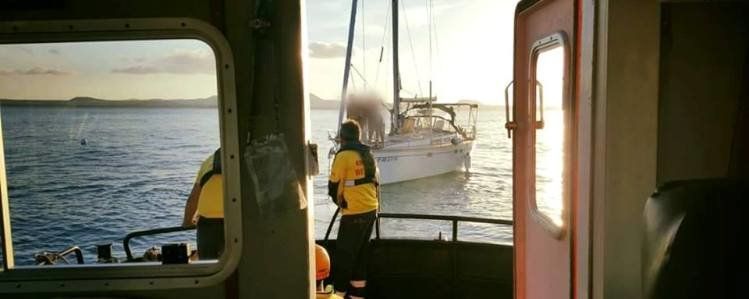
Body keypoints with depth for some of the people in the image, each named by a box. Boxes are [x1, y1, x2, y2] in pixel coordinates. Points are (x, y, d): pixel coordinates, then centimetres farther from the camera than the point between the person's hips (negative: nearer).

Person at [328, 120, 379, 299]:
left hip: (354, 213, -8)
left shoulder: (343, 156, -12)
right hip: (371, 210, 8)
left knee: (344, 254, 1)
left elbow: (334, 186, -9)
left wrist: (341, 203, 8)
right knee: (360, 253, 15)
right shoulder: (368, 155, 12)